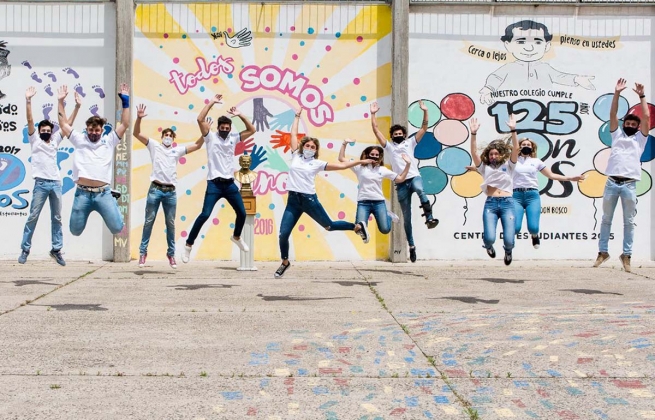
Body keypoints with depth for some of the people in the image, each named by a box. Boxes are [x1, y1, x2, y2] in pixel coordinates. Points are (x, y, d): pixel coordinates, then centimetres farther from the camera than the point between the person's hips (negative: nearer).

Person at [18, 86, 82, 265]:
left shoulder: (55, 140, 16)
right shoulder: (35, 140, 7)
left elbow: (68, 124, 12)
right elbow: (30, 121, -4)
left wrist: (77, 106, 5)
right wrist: (28, 101, -15)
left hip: (56, 183, 4)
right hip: (41, 184, -4)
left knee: (56, 218, 6)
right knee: (33, 217, -1)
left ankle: (56, 249, 11)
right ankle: (25, 249, 6)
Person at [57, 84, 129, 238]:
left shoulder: (109, 141, 11)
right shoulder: (79, 139, 12)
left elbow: (125, 124, 7)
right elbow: (63, 123, 14)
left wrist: (125, 101, 2)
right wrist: (61, 101, 8)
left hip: (103, 193, -1)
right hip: (82, 193, 1)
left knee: (117, 227, -6)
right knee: (75, 230, 4)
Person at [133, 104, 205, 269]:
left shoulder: (177, 150, 15)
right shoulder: (154, 146, 9)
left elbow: (197, 145, 15)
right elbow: (136, 133, 1)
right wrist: (139, 118, -14)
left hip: (171, 192, 2)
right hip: (155, 189, -2)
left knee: (170, 224, 7)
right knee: (149, 221, 0)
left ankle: (171, 253, 15)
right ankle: (143, 252, 5)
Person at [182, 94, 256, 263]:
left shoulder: (233, 137, 8)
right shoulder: (211, 136, -2)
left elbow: (252, 130, 8)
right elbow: (200, 119, -14)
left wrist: (240, 115, 0)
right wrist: (212, 102, -11)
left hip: (230, 184, 4)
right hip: (214, 184, -4)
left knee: (242, 213, 11)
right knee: (205, 214, -11)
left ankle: (236, 237, 39)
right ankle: (188, 245, -3)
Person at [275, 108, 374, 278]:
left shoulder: (317, 163, 3)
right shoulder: (295, 156, 8)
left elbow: (341, 165, 6)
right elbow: (293, 134, 15)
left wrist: (360, 161, 5)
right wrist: (298, 116, 21)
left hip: (309, 199, -2)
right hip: (293, 200, 2)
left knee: (329, 225, 10)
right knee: (283, 234, -5)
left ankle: (358, 227, 34)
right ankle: (285, 262, 18)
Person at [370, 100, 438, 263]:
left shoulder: (410, 143, 15)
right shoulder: (389, 146, 16)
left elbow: (424, 128, 9)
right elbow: (376, 130, 11)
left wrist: (425, 111, 0)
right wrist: (373, 114, 5)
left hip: (414, 177, -1)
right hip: (401, 183, 2)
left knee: (419, 190, -40)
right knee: (406, 216, 4)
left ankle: (429, 218, -41)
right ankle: (411, 245, 12)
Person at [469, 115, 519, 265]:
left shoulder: (508, 166, 14)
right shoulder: (485, 168, 14)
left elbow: (515, 149, 0)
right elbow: (474, 153, 2)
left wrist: (513, 130, -9)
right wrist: (473, 134, -8)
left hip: (507, 203, 0)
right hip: (490, 204, 0)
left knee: (509, 240, -10)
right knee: (490, 238, -17)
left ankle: (508, 251, 30)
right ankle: (489, 246, 23)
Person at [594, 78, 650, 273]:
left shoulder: (640, 138, 14)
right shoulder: (617, 134, 17)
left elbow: (647, 117, 5)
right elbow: (612, 114, 9)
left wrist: (642, 96, 7)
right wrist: (617, 93, 3)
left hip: (629, 184, -1)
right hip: (611, 182, 1)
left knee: (629, 222, 2)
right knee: (606, 219, 7)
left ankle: (626, 255, 6)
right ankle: (603, 252, 14)